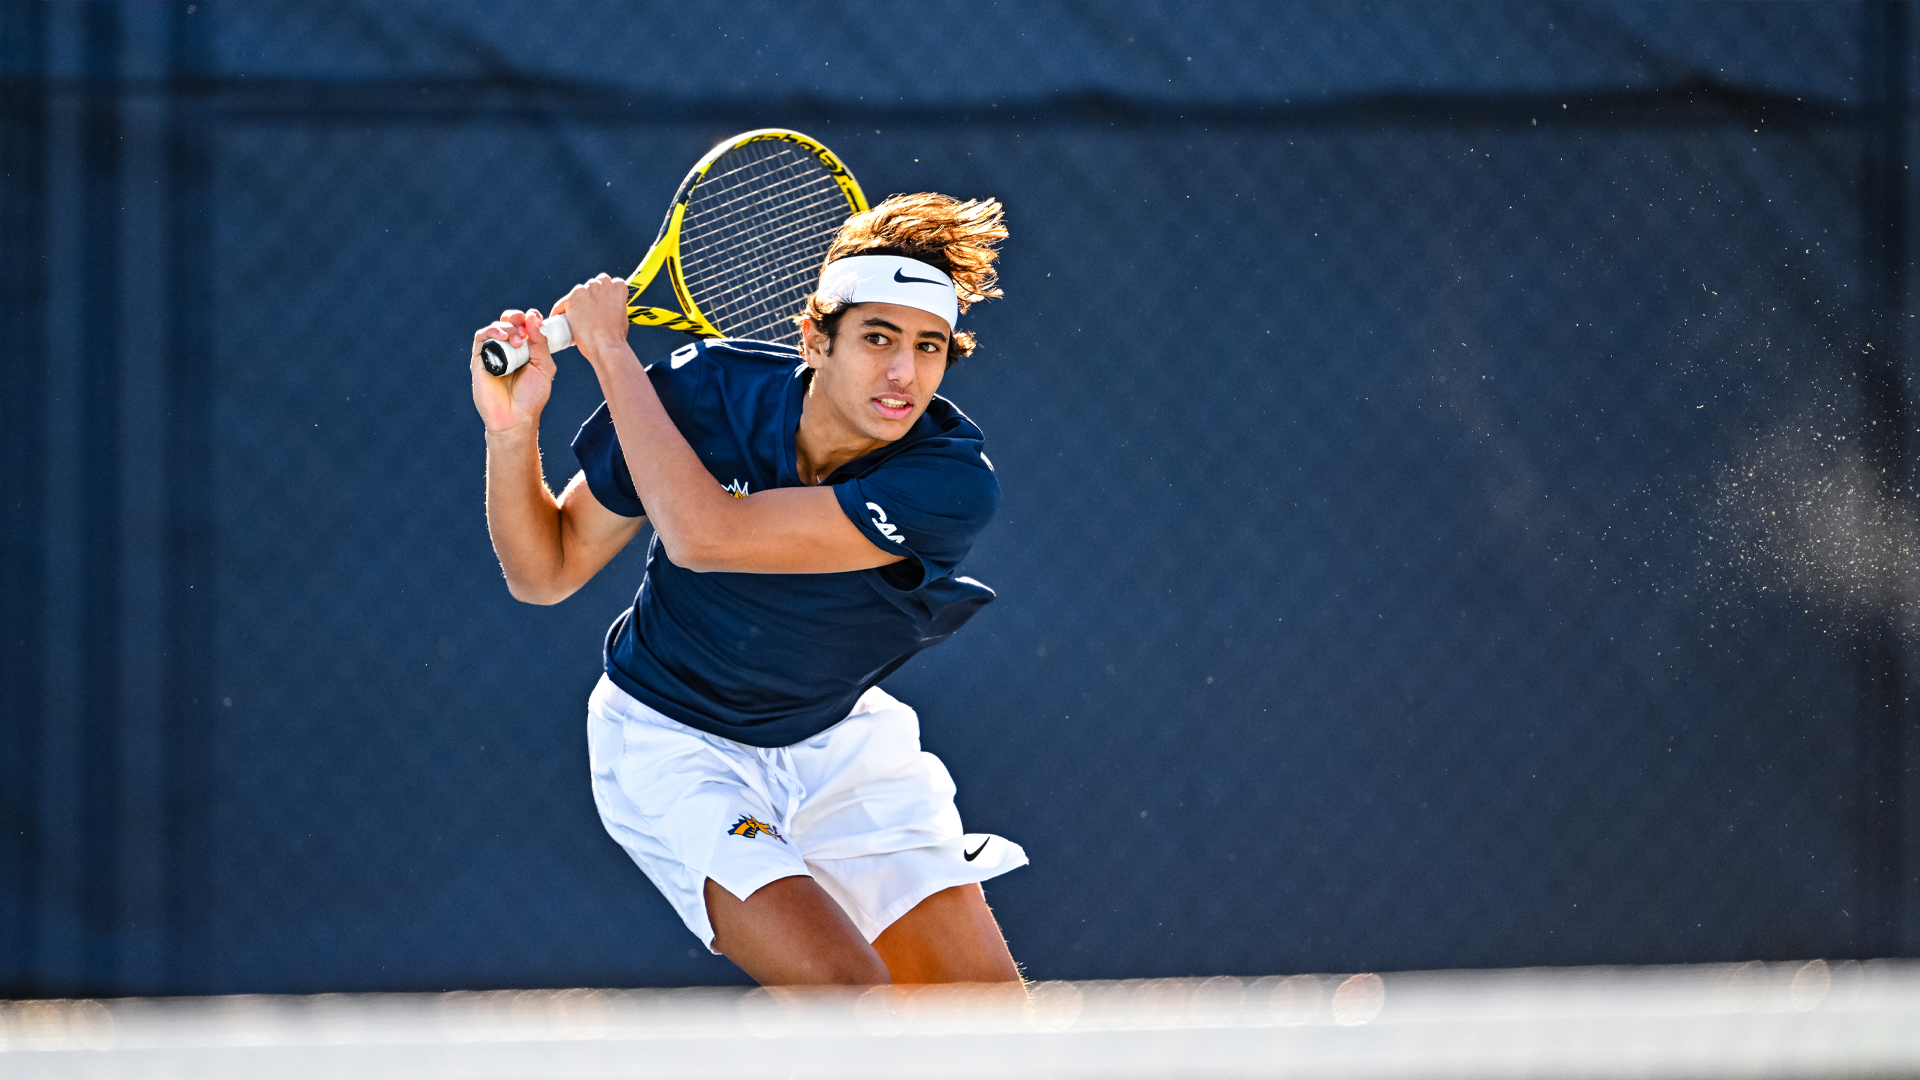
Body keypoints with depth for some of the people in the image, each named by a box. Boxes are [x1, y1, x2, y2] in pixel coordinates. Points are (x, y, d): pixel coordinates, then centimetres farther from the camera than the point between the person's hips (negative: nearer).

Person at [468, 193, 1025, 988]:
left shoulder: (952, 481, -25)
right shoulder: (701, 393, -19)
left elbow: (706, 535, -36)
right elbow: (545, 572, -6)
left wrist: (609, 349, -29)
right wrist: (512, 430, -24)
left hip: (840, 738, 2)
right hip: (673, 743, -2)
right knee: (844, 988, -25)